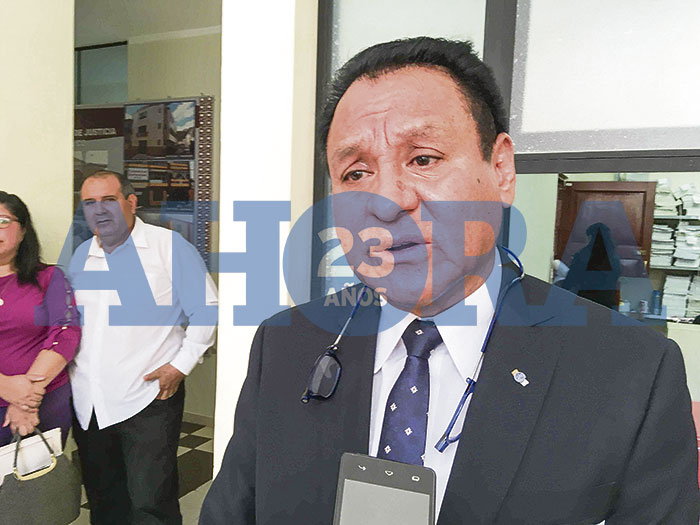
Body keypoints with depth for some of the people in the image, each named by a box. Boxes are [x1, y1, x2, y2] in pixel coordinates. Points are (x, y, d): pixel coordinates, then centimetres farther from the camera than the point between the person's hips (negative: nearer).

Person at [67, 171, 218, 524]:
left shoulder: (169, 246, -6)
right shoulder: (80, 255, 11)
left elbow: (206, 310, -5)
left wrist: (180, 365, -10)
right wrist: (66, 366, 12)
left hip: (147, 400, -5)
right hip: (87, 404, 6)